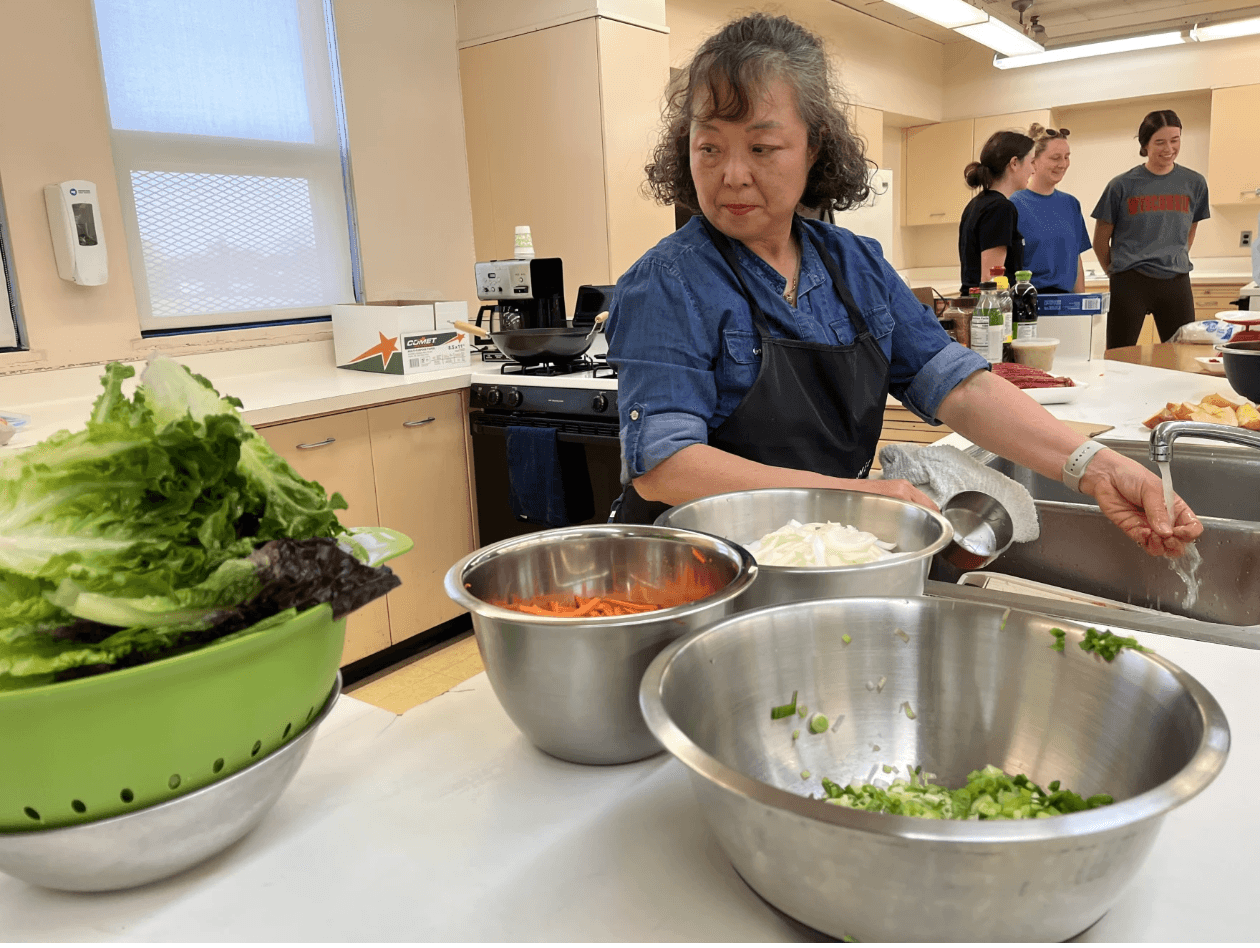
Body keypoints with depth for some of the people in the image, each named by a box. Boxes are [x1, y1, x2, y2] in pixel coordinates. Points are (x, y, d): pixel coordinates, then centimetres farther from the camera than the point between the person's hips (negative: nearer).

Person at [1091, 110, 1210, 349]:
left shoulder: (1194, 183, 8)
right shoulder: (1122, 185, -2)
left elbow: (1189, 233, 21)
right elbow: (1100, 241, 5)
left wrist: (1175, 262, 13)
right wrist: (1118, 271, 9)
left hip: (1176, 282, 3)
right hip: (1129, 282, -3)